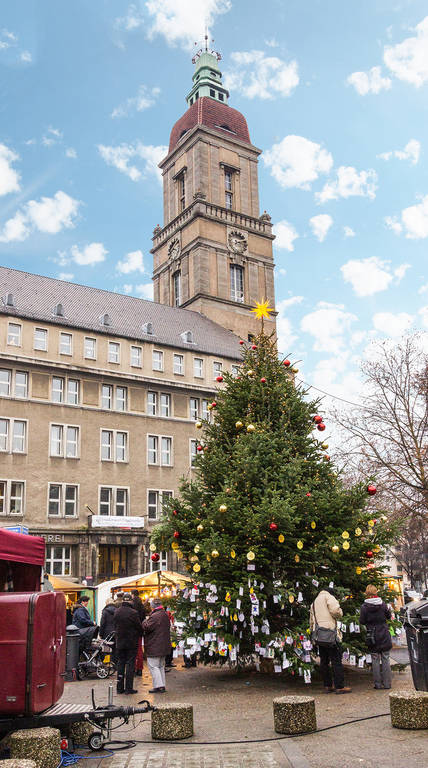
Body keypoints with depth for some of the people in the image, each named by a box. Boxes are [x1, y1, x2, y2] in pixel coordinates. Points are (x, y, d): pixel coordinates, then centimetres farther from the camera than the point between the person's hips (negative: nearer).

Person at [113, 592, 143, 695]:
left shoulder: (116, 612, 0)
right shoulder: (133, 613, -17)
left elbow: (115, 626, 9)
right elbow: (139, 627, -8)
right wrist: (140, 634, 12)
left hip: (119, 642, 5)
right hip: (131, 642, -5)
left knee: (120, 663, 13)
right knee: (130, 664, 2)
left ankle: (120, 687, 16)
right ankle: (129, 688, 2)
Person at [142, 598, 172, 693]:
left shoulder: (155, 616, -20)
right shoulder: (165, 615, 10)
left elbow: (146, 627, -22)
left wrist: (145, 620, -2)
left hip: (154, 646, -9)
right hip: (164, 645, 9)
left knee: (153, 666, -3)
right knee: (161, 666, 16)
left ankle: (158, 686, -6)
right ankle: (162, 685, 19)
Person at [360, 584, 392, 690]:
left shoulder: (364, 607, -9)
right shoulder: (382, 604, -5)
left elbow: (362, 621, -4)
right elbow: (388, 616, 9)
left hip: (372, 636, -1)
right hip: (384, 635, 1)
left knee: (375, 660, 6)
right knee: (385, 659, 7)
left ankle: (377, 683, 7)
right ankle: (387, 683, 8)